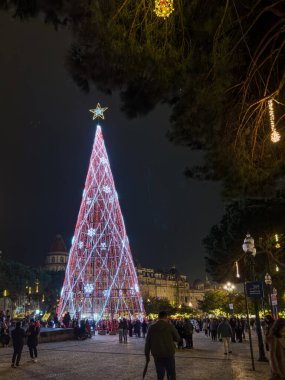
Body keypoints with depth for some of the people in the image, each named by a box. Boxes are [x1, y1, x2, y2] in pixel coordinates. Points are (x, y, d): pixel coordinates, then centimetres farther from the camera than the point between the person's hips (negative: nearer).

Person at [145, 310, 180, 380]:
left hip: (157, 356, 2)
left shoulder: (151, 327, -1)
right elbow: (178, 339, 2)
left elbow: (147, 343, 3)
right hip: (169, 354, -2)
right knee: (171, 374, 11)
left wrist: (147, 355, 12)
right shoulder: (170, 326, -7)